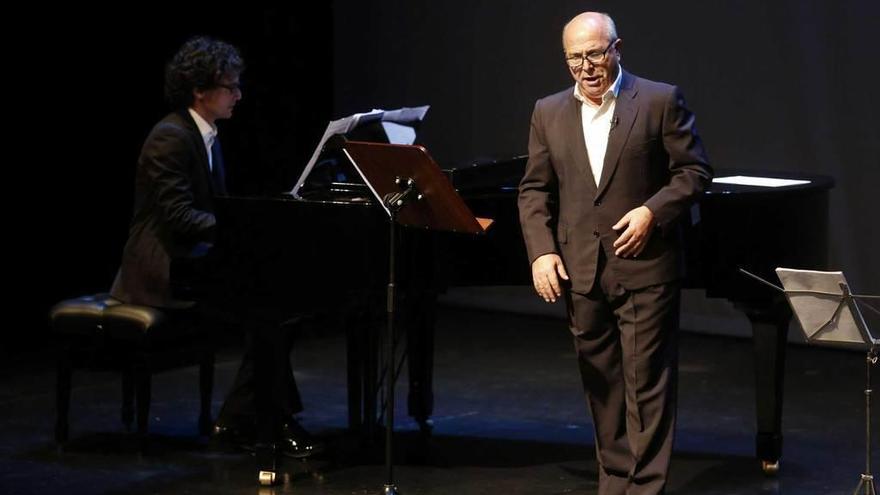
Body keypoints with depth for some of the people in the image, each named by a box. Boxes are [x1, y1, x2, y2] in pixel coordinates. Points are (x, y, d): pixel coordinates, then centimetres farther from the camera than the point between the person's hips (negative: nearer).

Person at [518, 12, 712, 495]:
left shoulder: (660, 101, -2)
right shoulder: (548, 113, 10)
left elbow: (694, 170, -1)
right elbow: (534, 190, 9)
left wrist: (652, 211, -15)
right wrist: (542, 251, -3)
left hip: (644, 265, -4)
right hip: (579, 269, 4)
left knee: (646, 382, -4)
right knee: (600, 382, 11)